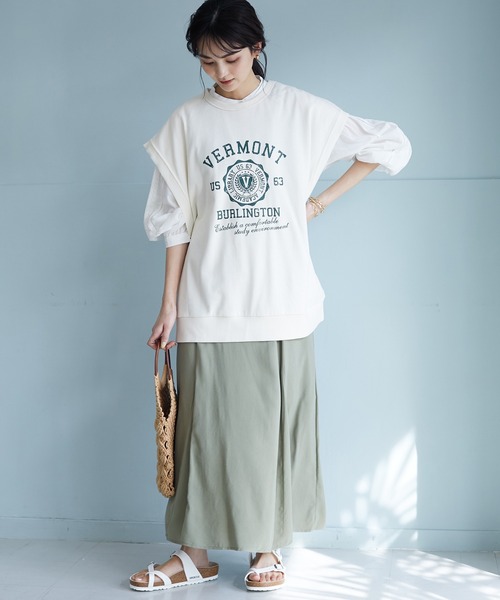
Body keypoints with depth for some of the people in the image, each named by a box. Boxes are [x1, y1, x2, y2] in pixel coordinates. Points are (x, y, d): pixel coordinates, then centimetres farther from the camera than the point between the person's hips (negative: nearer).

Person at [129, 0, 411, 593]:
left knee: (277, 425, 5)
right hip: (209, 303, 1)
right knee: (206, 426, 4)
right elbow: (176, 220, 5)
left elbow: (391, 143, 9)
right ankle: (196, 553, 18)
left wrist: (321, 199, 4)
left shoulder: (300, 110, 2)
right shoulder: (188, 121, 4)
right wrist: (169, 303, 2)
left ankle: (269, 545, 21)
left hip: (282, 300, 0)